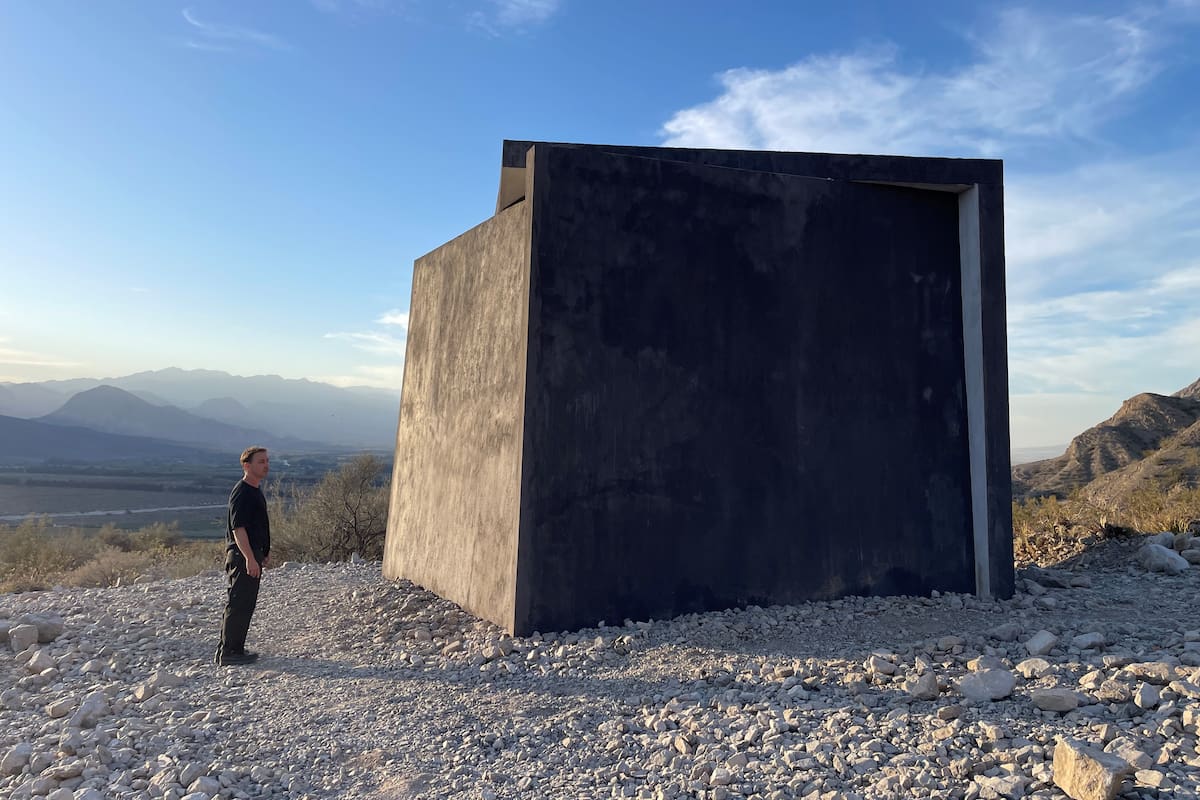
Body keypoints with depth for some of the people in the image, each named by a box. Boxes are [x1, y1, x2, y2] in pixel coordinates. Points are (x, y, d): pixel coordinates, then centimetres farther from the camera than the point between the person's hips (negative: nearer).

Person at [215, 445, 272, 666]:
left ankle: (235, 649, 24)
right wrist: (249, 558, -27)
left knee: (246, 604, 15)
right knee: (238, 604, -5)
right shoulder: (241, 493, -16)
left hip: (252, 555, 10)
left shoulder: (256, 491, 16)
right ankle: (228, 653, 1)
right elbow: (238, 528, -23)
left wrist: (265, 553, 25)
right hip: (242, 556, -10)